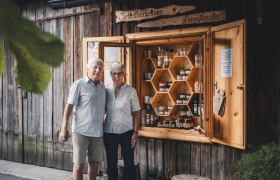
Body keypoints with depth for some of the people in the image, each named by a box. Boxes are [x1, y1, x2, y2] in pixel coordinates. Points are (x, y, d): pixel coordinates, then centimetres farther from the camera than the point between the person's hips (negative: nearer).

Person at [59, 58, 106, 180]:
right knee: (79, 164, 0)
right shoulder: (79, 85, -5)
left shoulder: (102, 86, 12)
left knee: (94, 162, 11)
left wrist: (104, 127, 16)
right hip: (81, 131, -5)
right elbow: (69, 106, -9)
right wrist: (64, 128, -15)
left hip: (98, 132, 5)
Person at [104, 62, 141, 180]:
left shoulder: (131, 91, -3)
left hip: (126, 132, -2)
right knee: (111, 164, 9)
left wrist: (135, 132, -7)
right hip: (109, 132, 3)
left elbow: (136, 113, -1)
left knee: (129, 164, 1)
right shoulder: (107, 91, 4)